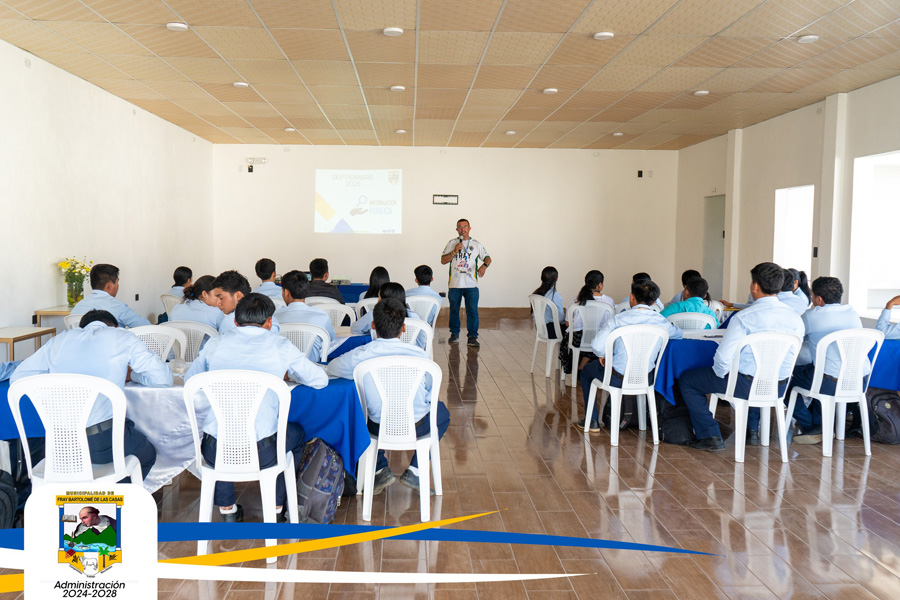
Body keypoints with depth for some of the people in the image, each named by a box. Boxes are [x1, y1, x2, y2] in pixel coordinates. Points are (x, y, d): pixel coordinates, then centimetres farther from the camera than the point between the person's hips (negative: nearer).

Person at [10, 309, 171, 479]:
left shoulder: (59, 340, 15)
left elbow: (17, 378, 17)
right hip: (103, 443, -4)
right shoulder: (122, 337, 5)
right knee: (147, 454, 26)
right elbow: (163, 379, 2)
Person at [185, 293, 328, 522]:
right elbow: (320, 380, 9)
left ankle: (227, 510, 38)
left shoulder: (215, 343, 5)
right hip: (260, 453, -2)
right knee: (296, 433, 30)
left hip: (215, 452, 2)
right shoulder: (280, 346, -1)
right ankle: (276, 508, 35)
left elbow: (189, 378, 21)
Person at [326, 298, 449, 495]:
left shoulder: (359, 356, -15)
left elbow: (330, 369, 4)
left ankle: (380, 469, 21)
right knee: (442, 410, 31)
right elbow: (431, 392, 0)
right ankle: (414, 471, 16)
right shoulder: (419, 354, -14)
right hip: (417, 428, -1)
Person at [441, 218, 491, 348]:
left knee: (472, 310, -8)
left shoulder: (476, 244, 10)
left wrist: (484, 266, -12)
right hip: (455, 284, 1)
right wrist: (454, 251, -10)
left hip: (471, 284, -1)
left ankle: (472, 337, -3)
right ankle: (454, 334, 24)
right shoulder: (452, 243, 9)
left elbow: (487, 258, 10)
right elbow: (443, 261, 4)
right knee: (454, 310, 9)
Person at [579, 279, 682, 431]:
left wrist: (603, 355, -4)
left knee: (586, 370, 26)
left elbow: (597, 346, -26)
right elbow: (678, 334, 15)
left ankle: (592, 421, 27)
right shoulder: (662, 322, -7)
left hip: (617, 379, -5)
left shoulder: (619, 319, -20)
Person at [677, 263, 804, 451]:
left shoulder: (743, 317, -20)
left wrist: (720, 374, 0)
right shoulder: (795, 318, 0)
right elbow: (791, 357, 12)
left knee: (686, 379, 10)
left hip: (746, 385, -6)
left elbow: (724, 356, -21)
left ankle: (711, 436, 8)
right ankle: (753, 431, 39)